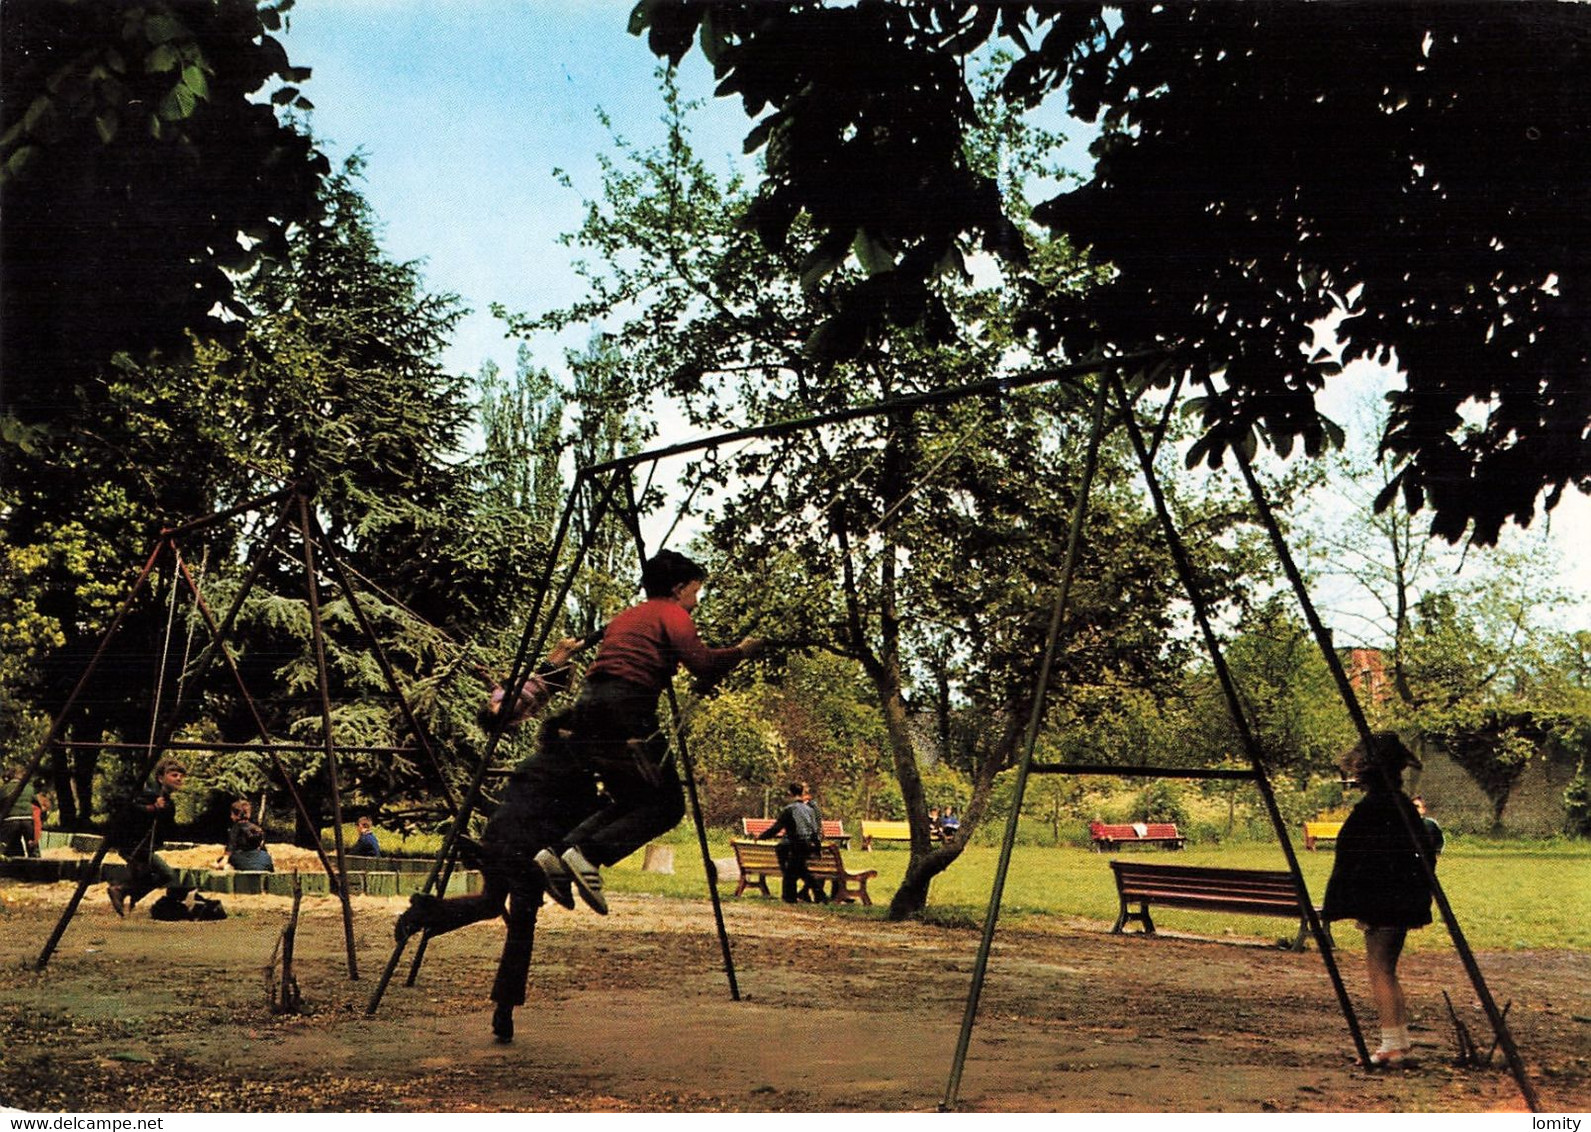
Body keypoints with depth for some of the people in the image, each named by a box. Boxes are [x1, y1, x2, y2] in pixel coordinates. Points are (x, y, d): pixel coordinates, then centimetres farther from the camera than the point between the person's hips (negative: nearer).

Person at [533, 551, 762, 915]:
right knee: (667, 804, 0)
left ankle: (557, 853, 3)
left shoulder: (625, 617, 28)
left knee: (632, 800, 19)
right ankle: (589, 856, -17)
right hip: (626, 707, -8)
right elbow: (702, 665, -10)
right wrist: (741, 652, 3)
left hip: (587, 704, 8)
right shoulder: (672, 614, 3)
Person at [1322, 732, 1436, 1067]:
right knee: (1387, 972, 17)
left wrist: (1334, 907, -11)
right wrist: (1421, 904, 21)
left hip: (1381, 905, -9)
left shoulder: (1369, 810, -17)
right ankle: (1401, 1041, 21)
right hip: (1404, 902, 9)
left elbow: (1351, 862, -17)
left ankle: (1393, 1045, 1)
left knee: (1379, 971, -1)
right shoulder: (1405, 806, 10)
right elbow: (1423, 856, 15)